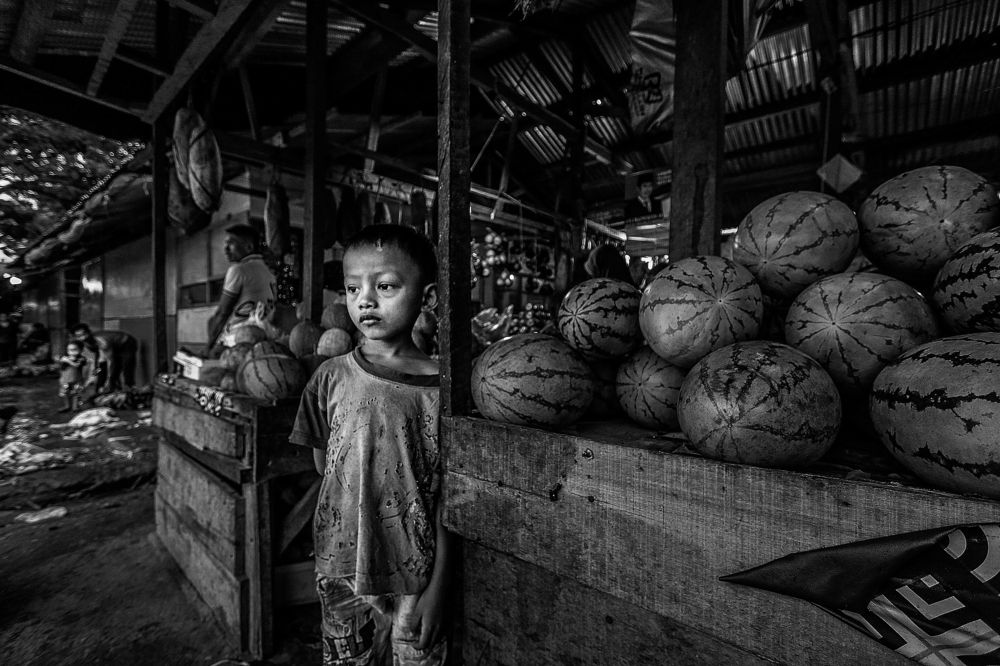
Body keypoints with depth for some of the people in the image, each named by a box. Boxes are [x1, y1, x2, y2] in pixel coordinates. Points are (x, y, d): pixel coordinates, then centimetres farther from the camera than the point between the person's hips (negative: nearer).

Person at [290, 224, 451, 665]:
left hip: (416, 577, -2)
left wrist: (438, 585, -8)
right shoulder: (331, 377, -7)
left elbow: (446, 496, -11)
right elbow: (323, 467, 4)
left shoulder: (439, 387, -15)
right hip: (341, 568, 3)